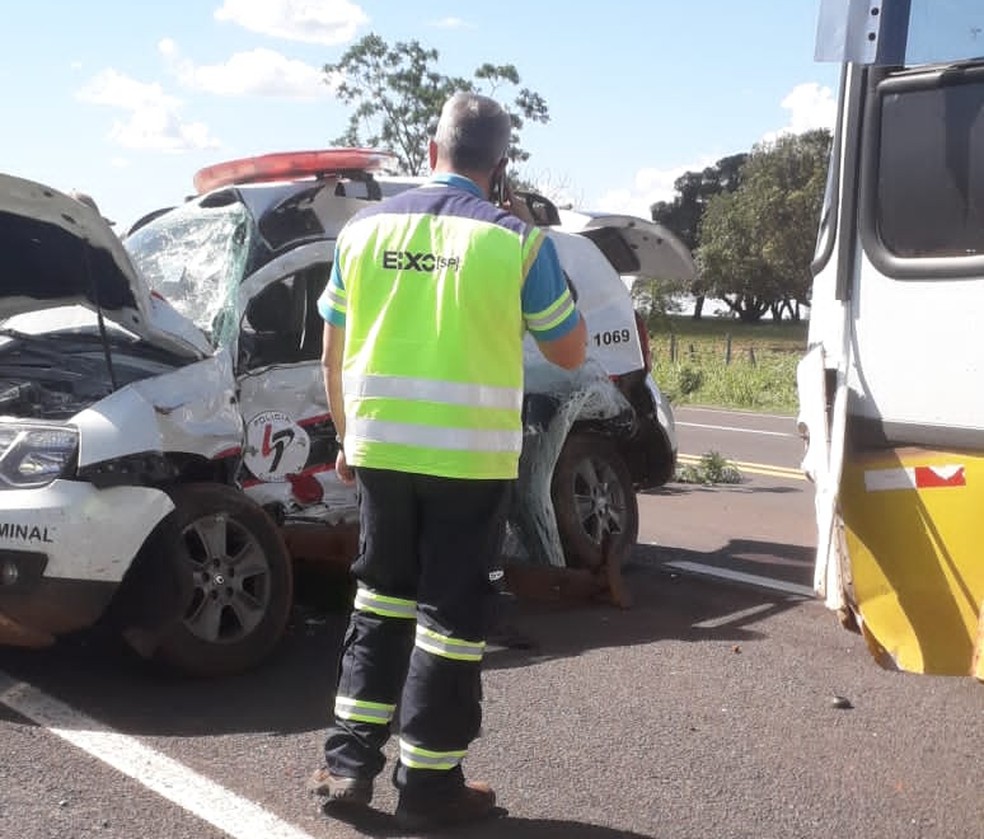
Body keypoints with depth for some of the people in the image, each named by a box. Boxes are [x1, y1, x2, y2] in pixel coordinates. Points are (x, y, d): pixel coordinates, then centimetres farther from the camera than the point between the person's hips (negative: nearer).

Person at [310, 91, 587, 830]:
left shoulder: (364, 228, 4)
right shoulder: (517, 242, -7)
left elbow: (335, 357, 9)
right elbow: (571, 352, 4)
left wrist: (348, 437, 22)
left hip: (380, 448, 4)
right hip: (472, 457, -3)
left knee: (382, 598, 19)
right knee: (451, 613, 7)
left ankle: (350, 760, 21)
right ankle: (430, 783, 15)